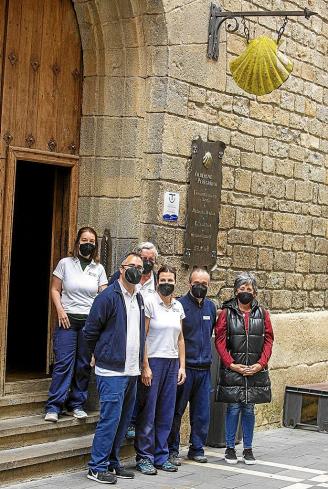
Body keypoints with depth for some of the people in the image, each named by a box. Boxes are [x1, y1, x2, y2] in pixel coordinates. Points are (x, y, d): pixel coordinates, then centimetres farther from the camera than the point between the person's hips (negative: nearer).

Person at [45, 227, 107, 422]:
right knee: (64, 362, -8)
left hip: (90, 321, 2)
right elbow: (55, 290, 5)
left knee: (84, 365, 4)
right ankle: (54, 406, -3)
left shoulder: (99, 269, 9)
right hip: (68, 319, -2)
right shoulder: (65, 263, 4)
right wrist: (60, 311, -8)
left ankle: (77, 404, 15)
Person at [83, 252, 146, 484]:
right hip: (112, 371, -8)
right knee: (110, 418, -9)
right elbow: (90, 332, -7)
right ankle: (97, 467, -1)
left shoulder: (139, 299, 14)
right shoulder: (109, 296, -10)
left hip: (132, 371, 8)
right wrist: (103, 356, 3)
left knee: (124, 419, 12)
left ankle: (112, 463, 21)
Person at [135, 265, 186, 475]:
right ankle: (144, 457, 7)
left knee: (166, 413, 8)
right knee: (148, 412, -2)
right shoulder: (149, 303, -6)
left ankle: (161, 456, 17)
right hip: (153, 361, -6)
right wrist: (145, 367, -14)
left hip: (172, 363, 6)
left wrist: (182, 366, 10)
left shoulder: (178, 306, 11)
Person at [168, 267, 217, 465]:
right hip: (184, 366, -5)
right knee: (177, 411, 2)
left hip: (204, 368, 5)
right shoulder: (180, 305, -8)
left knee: (202, 412, 9)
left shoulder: (211, 306, 12)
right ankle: (172, 450, 11)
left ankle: (197, 449, 20)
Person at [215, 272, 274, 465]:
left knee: (249, 409, 7)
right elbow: (220, 340, -3)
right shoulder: (227, 313, 0)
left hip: (256, 370, 2)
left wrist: (260, 364, -7)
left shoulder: (262, 313, 6)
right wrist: (231, 364, -11)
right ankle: (230, 448, 14)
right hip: (232, 370, -2)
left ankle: (248, 449, 17)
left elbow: (268, 340, 4)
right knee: (233, 408, 2)